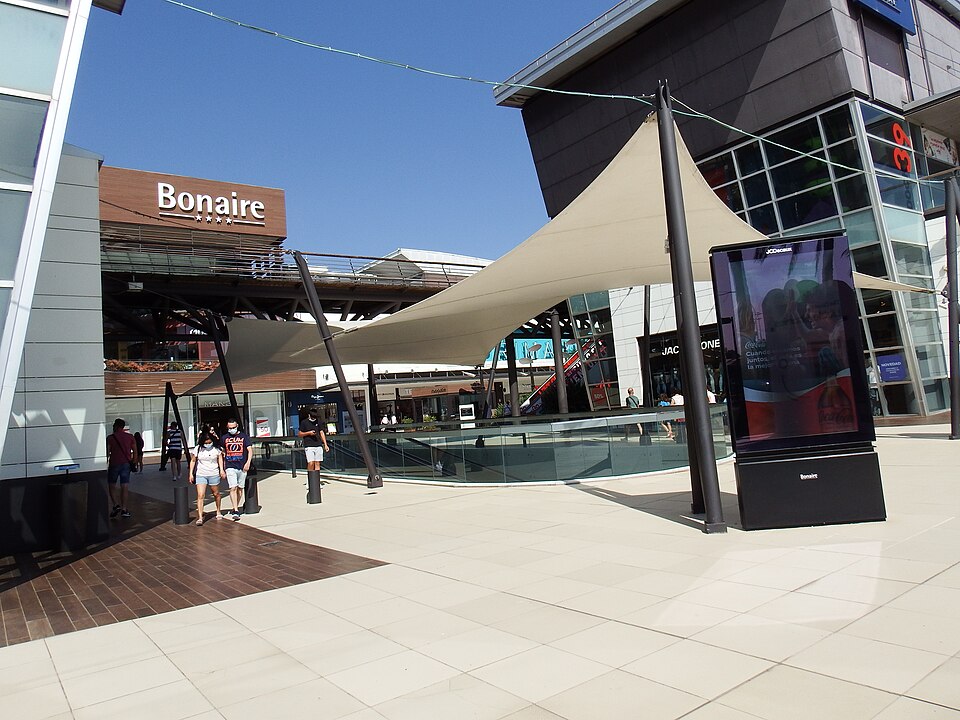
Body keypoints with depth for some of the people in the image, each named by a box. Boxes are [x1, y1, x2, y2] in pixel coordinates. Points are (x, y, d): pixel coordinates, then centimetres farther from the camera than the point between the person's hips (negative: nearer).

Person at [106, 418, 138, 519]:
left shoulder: (110, 438, -4)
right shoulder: (130, 437, 5)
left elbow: (107, 453, -8)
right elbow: (135, 451, 6)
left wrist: (105, 464, -2)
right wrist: (134, 461, 16)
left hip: (114, 464, -2)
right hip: (126, 464, 2)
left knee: (111, 485, 13)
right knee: (124, 487, 2)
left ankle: (116, 505, -2)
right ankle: (124, 510, 1)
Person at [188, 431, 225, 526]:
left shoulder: (216, 448, -2)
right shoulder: (198, 449, -3)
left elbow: (220, 458, 9)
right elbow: (193, 461, 7)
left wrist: (222, 470, -2)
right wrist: (191, 473, 4)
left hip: (214, 475, 1)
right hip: (200, 475, -1)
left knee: (216, 494, 15)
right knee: (200, 496, -12)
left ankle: (218, 511, 37)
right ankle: (200, 518, -14)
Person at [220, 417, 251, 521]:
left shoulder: (244, 436, 2)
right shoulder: (224, 438, 8)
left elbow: (250, 450, -4)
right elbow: (222, 452, 19)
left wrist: (248, 462, -17)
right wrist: (222, 466, 15)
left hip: (242, 467, 0)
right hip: (230, 467, 0)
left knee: (240, 488, 9)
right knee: (232, 488, -12)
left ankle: (236, 507, 25)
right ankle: (236, 511, -14)